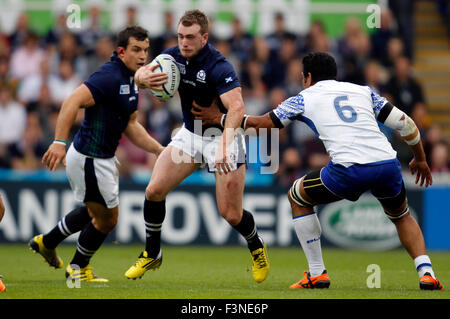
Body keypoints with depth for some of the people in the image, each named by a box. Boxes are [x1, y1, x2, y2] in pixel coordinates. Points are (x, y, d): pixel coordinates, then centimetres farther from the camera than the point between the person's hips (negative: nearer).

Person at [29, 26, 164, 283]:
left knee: (95, 211, 30)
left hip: (103, 158, 10)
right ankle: (78, 267, 27)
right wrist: (59, 141, -41)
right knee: (108, 217, 5)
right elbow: (73, 102, -33)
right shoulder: (110, 77, -23)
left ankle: (47, 242, 45)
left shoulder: (130, 81, 9)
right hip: (89, 159, -10)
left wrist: (159, 149, 11)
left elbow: (130, 125, 18)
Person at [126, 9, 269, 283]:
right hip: (191, 133, 6)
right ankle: (152, 255, 12)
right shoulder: (174, 56, -8)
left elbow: (237, 108, -39)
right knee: (154, 190, -6)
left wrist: (224, 146, -53)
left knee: (231, 214, -6)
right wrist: (144, 77, -32)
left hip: (223, 136, -6)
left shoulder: (219, 67, -29)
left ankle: (257, 247, 26)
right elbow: (142, 73, -5)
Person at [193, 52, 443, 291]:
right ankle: (426, 273, 10)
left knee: (298, 197, 23)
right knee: (401, 215, 32)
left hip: (350, 169, -4)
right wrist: (420, 159, 36)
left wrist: (220, 117, 40)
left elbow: (261, 122, 26)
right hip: (388, 163, 4)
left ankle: (317, 273, 18)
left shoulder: (305, 98, 18)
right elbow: (404, 123, 21)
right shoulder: (362, 91, 26)